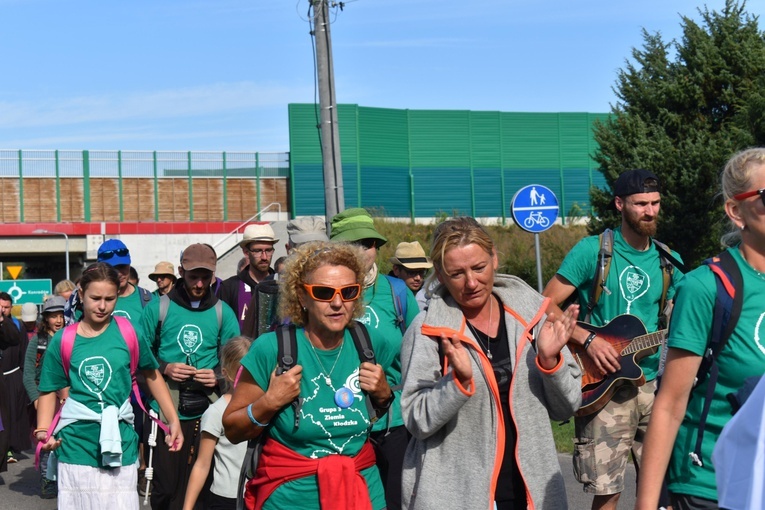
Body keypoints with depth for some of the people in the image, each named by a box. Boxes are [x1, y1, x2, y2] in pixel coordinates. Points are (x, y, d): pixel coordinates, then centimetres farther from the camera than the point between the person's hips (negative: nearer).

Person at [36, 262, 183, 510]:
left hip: (120, 443, 0)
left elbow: (152, 375, 11)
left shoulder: (129, 332, 0)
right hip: (76, 444, 0)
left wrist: (173, 420, 8)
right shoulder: (63, 340, 0)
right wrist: (43, 431, -11)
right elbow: (49, 391, 5)